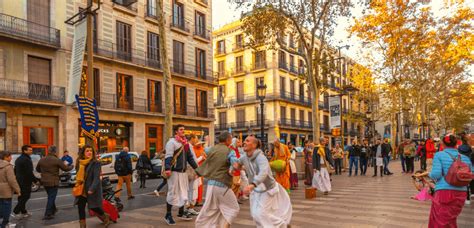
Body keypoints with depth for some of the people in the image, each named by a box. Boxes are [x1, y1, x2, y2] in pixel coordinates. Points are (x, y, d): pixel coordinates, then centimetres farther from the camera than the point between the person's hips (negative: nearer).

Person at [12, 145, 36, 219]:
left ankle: (23, 212, 22)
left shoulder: (18, 159, 15)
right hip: (25, 182, -10)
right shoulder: (27, 159, -17)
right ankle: (15, 212, -6)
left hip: (19, 181, 10)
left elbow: (15, 171, 23)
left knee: (21, 197, 15)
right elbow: (29, 172, -22)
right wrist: (35, 180, -14)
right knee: (25, 197, -4)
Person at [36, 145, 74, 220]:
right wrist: (71, 166, 13)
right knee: (51, 198, 2)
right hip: (53, 182, -6)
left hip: (44, 182, 6)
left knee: (50, 197, 23)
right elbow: (65, 168, -7)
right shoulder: (57, 160, -16)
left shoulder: (41, 160, 2)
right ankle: (47, 214, 2)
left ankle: (53, 210, 38)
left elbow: (37, 169, 16)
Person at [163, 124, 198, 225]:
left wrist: (196, 168, 15)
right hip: (174, 171, -8)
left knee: (183, 193, 13)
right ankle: (168, 215, 11)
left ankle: (181, 213, 27)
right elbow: (168, 157, -19)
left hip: (183, 172, 8)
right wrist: (167, 168, -31)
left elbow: (190, 157, 19)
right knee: (172, 193, -2)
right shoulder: (172, 142, -9)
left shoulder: (186, 143, 15)